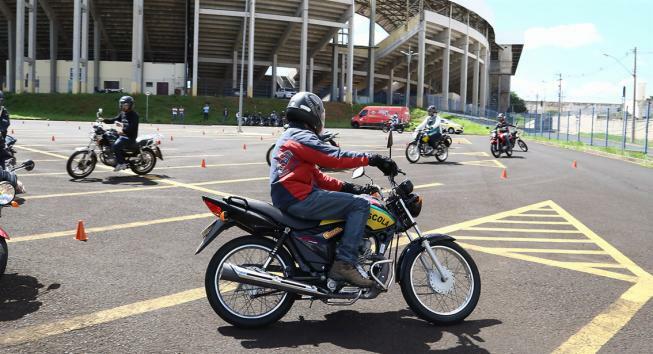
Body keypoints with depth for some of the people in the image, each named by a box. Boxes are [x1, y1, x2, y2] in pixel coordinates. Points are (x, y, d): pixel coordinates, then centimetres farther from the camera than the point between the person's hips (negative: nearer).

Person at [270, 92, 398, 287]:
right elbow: (335, 157, -21)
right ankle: (344, 263, -17)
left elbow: (316, 176, 21)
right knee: (360, 204, -13)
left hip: (288, 200, 11)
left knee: (351, 198, 24)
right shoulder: (302, 137, -8)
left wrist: (346, 187, 13)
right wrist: (372, 158, -18)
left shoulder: (287, 138, 24)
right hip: (300, 199, -11)